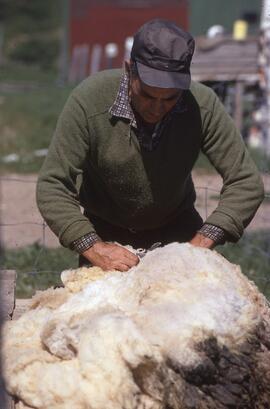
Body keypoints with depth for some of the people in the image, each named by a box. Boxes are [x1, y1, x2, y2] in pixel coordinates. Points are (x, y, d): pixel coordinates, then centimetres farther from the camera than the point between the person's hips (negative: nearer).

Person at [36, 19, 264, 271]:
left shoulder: (203, 106, -26)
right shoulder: (88, 101, -30)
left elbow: (246, 184, -21)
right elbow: (52, 186, -26)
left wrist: (202, 243, -34)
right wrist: (93, 248, -38)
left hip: (175, 223, 1)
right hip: (105, 229, -1)